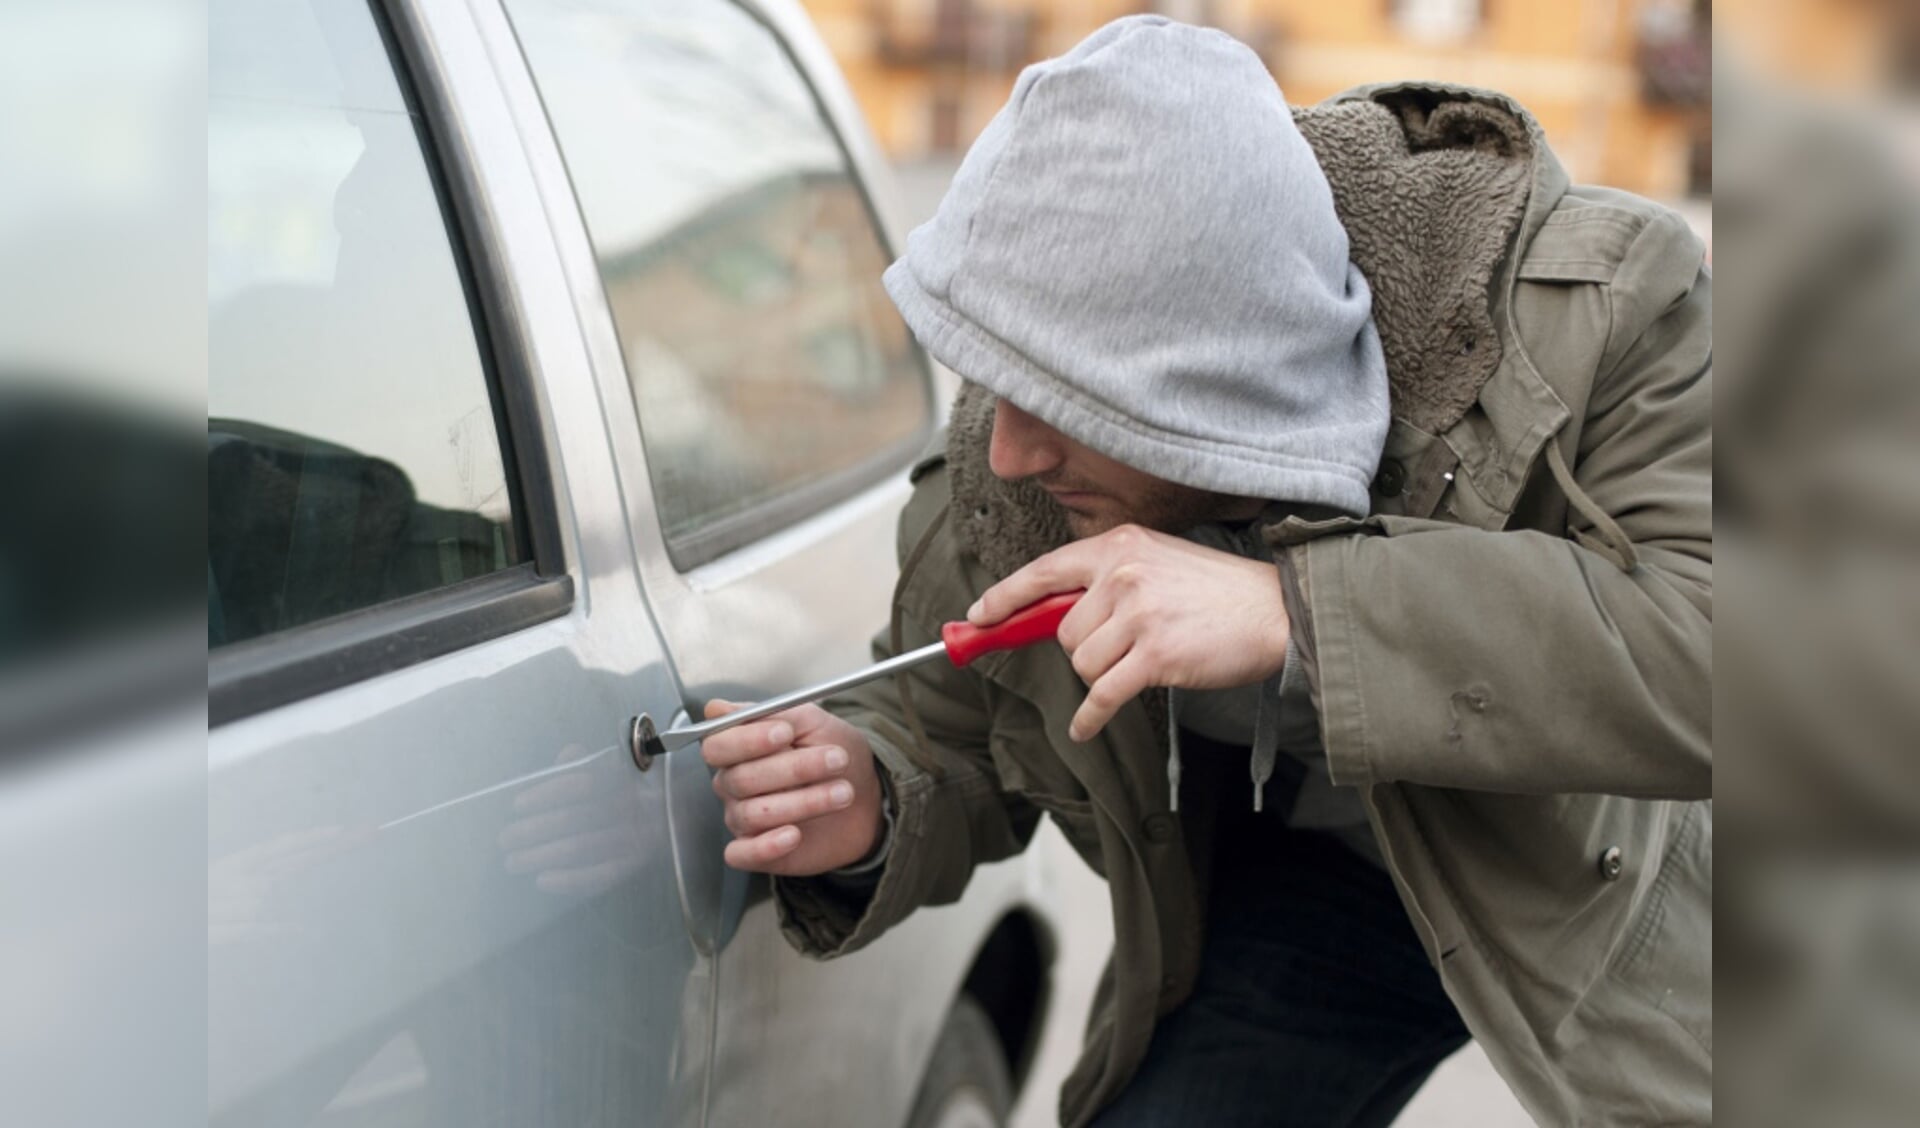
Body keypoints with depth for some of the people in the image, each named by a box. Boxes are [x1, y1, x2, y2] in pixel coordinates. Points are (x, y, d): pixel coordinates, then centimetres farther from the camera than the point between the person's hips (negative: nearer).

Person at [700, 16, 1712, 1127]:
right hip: (1302, 898, 2)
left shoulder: (1600, 305, -33)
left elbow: (1700, 653, -44)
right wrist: (866, 811, -32)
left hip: (1615, 900, -1)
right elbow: (943, 733, -6)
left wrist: (1298, 615, -51)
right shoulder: (996, 475, -23)